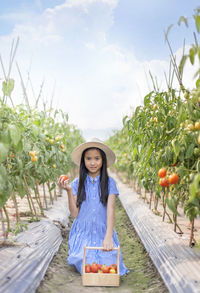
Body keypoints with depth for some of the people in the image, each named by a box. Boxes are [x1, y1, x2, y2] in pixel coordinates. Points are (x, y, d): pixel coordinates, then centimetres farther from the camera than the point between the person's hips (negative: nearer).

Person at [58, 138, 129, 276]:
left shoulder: (109, 182, -4)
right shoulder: (77, 183, 0)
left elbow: (110, 210, -12)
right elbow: (75, 213, -2)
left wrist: (108, 236, -24)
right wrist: (69, 191, -14)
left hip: (103, 232, 0)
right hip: (83, 233, 0)